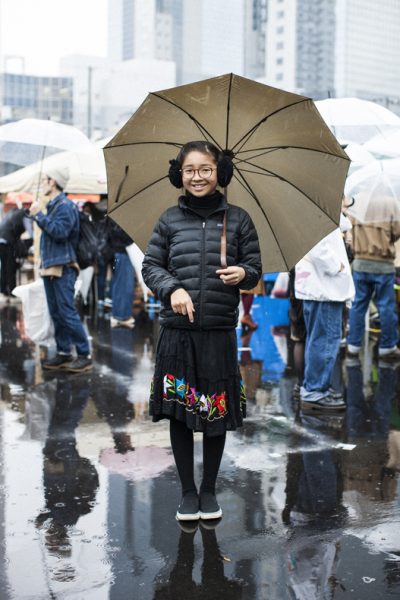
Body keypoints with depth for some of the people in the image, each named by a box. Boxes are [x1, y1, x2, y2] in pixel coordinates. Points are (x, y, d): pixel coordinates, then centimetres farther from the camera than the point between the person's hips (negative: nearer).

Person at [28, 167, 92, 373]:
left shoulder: (66, 206, -11)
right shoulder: (52, 206, 17)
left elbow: (60, 232, -24)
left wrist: (38, 216, -20)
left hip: (62, 269, -9)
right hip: (49, 267, 9)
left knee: (68, 313, -10)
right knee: (56, 313, 11)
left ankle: (84, 355, -6)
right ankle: (63, 353, 18)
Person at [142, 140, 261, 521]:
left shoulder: (237, 219, 5)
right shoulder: (170, 219, 5)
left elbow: (254, 269, 8)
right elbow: (150, 265, 7)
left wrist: (243, 274, -15)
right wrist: (172, 289, -12)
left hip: (219, 334, 0)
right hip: (177, 333, 1)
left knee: (216, 413, 7)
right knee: (178, 413, 7)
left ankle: (209, 490, 25)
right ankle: (188, 491, 23)